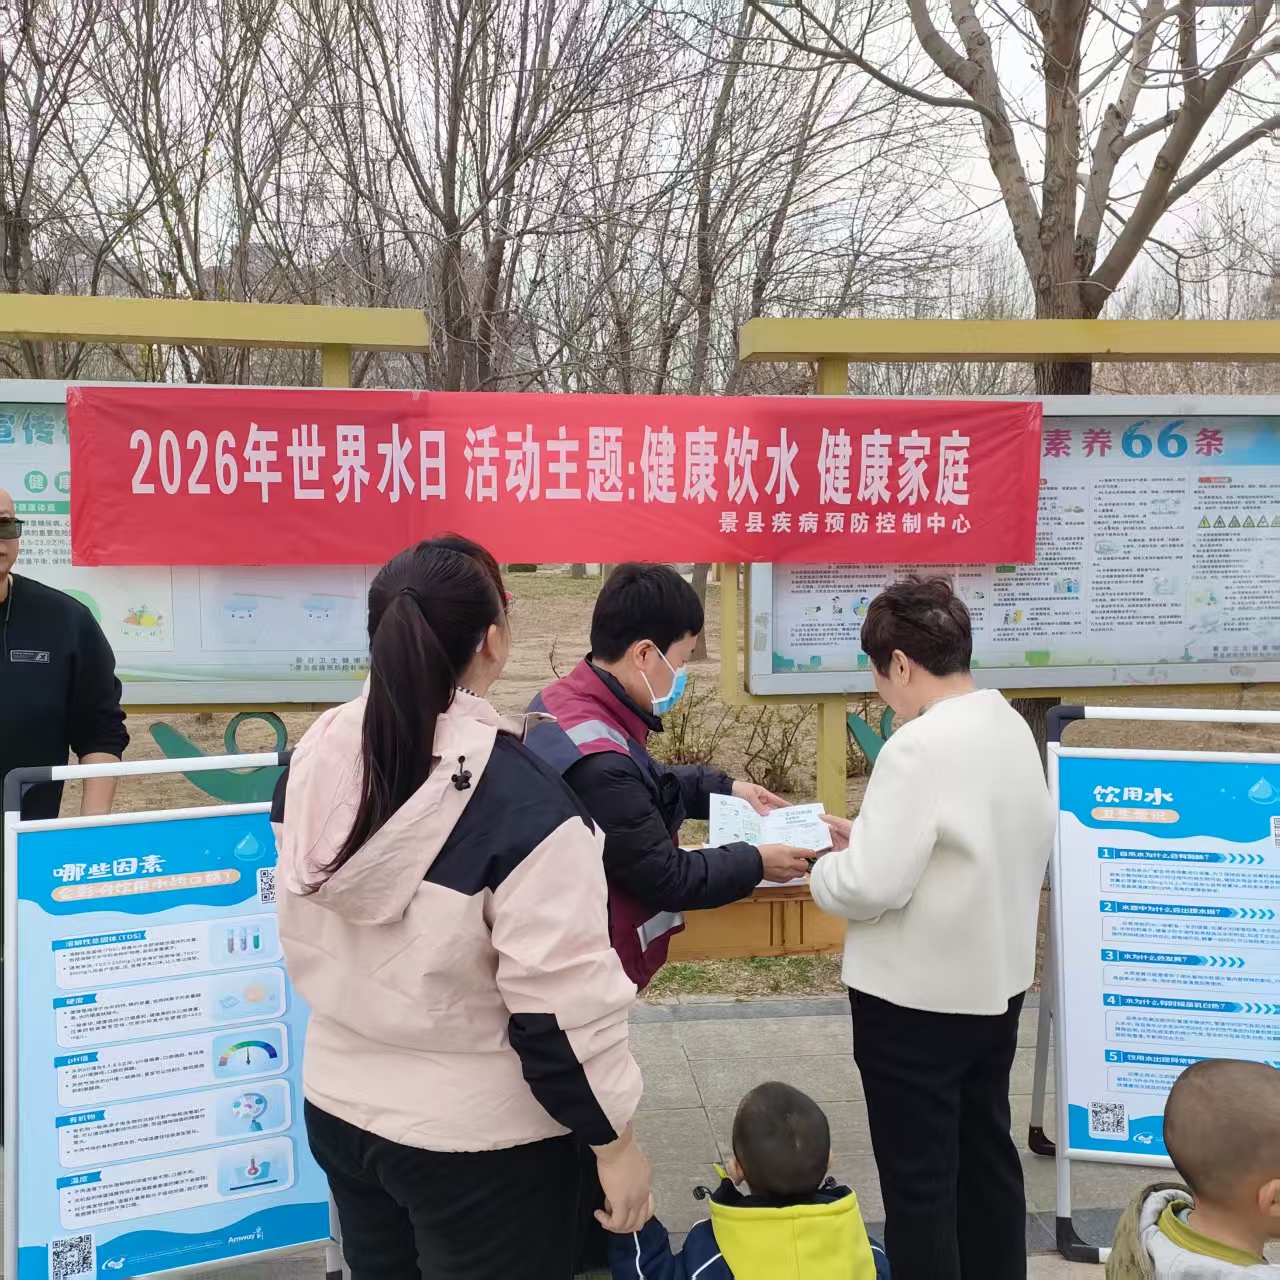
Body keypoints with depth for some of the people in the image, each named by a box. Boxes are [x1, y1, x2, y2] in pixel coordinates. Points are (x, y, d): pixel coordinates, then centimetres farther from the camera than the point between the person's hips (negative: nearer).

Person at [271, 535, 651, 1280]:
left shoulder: (318, 756, -5)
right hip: (478, 1135, -6)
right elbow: (560, 1001, -22)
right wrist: (613, 1138, -11)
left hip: (338, 1104, 6)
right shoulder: (519, 799, -25)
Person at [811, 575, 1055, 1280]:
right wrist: (868, 834, 9)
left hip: (918, 997, -9)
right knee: (986, 1152, 22)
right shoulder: (1012, 729, 2)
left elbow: (869, 887, -27)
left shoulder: (918, 748, -25)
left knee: (917, 1178, 7)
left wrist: (822, 863, -6)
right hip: (996, 982, 9)